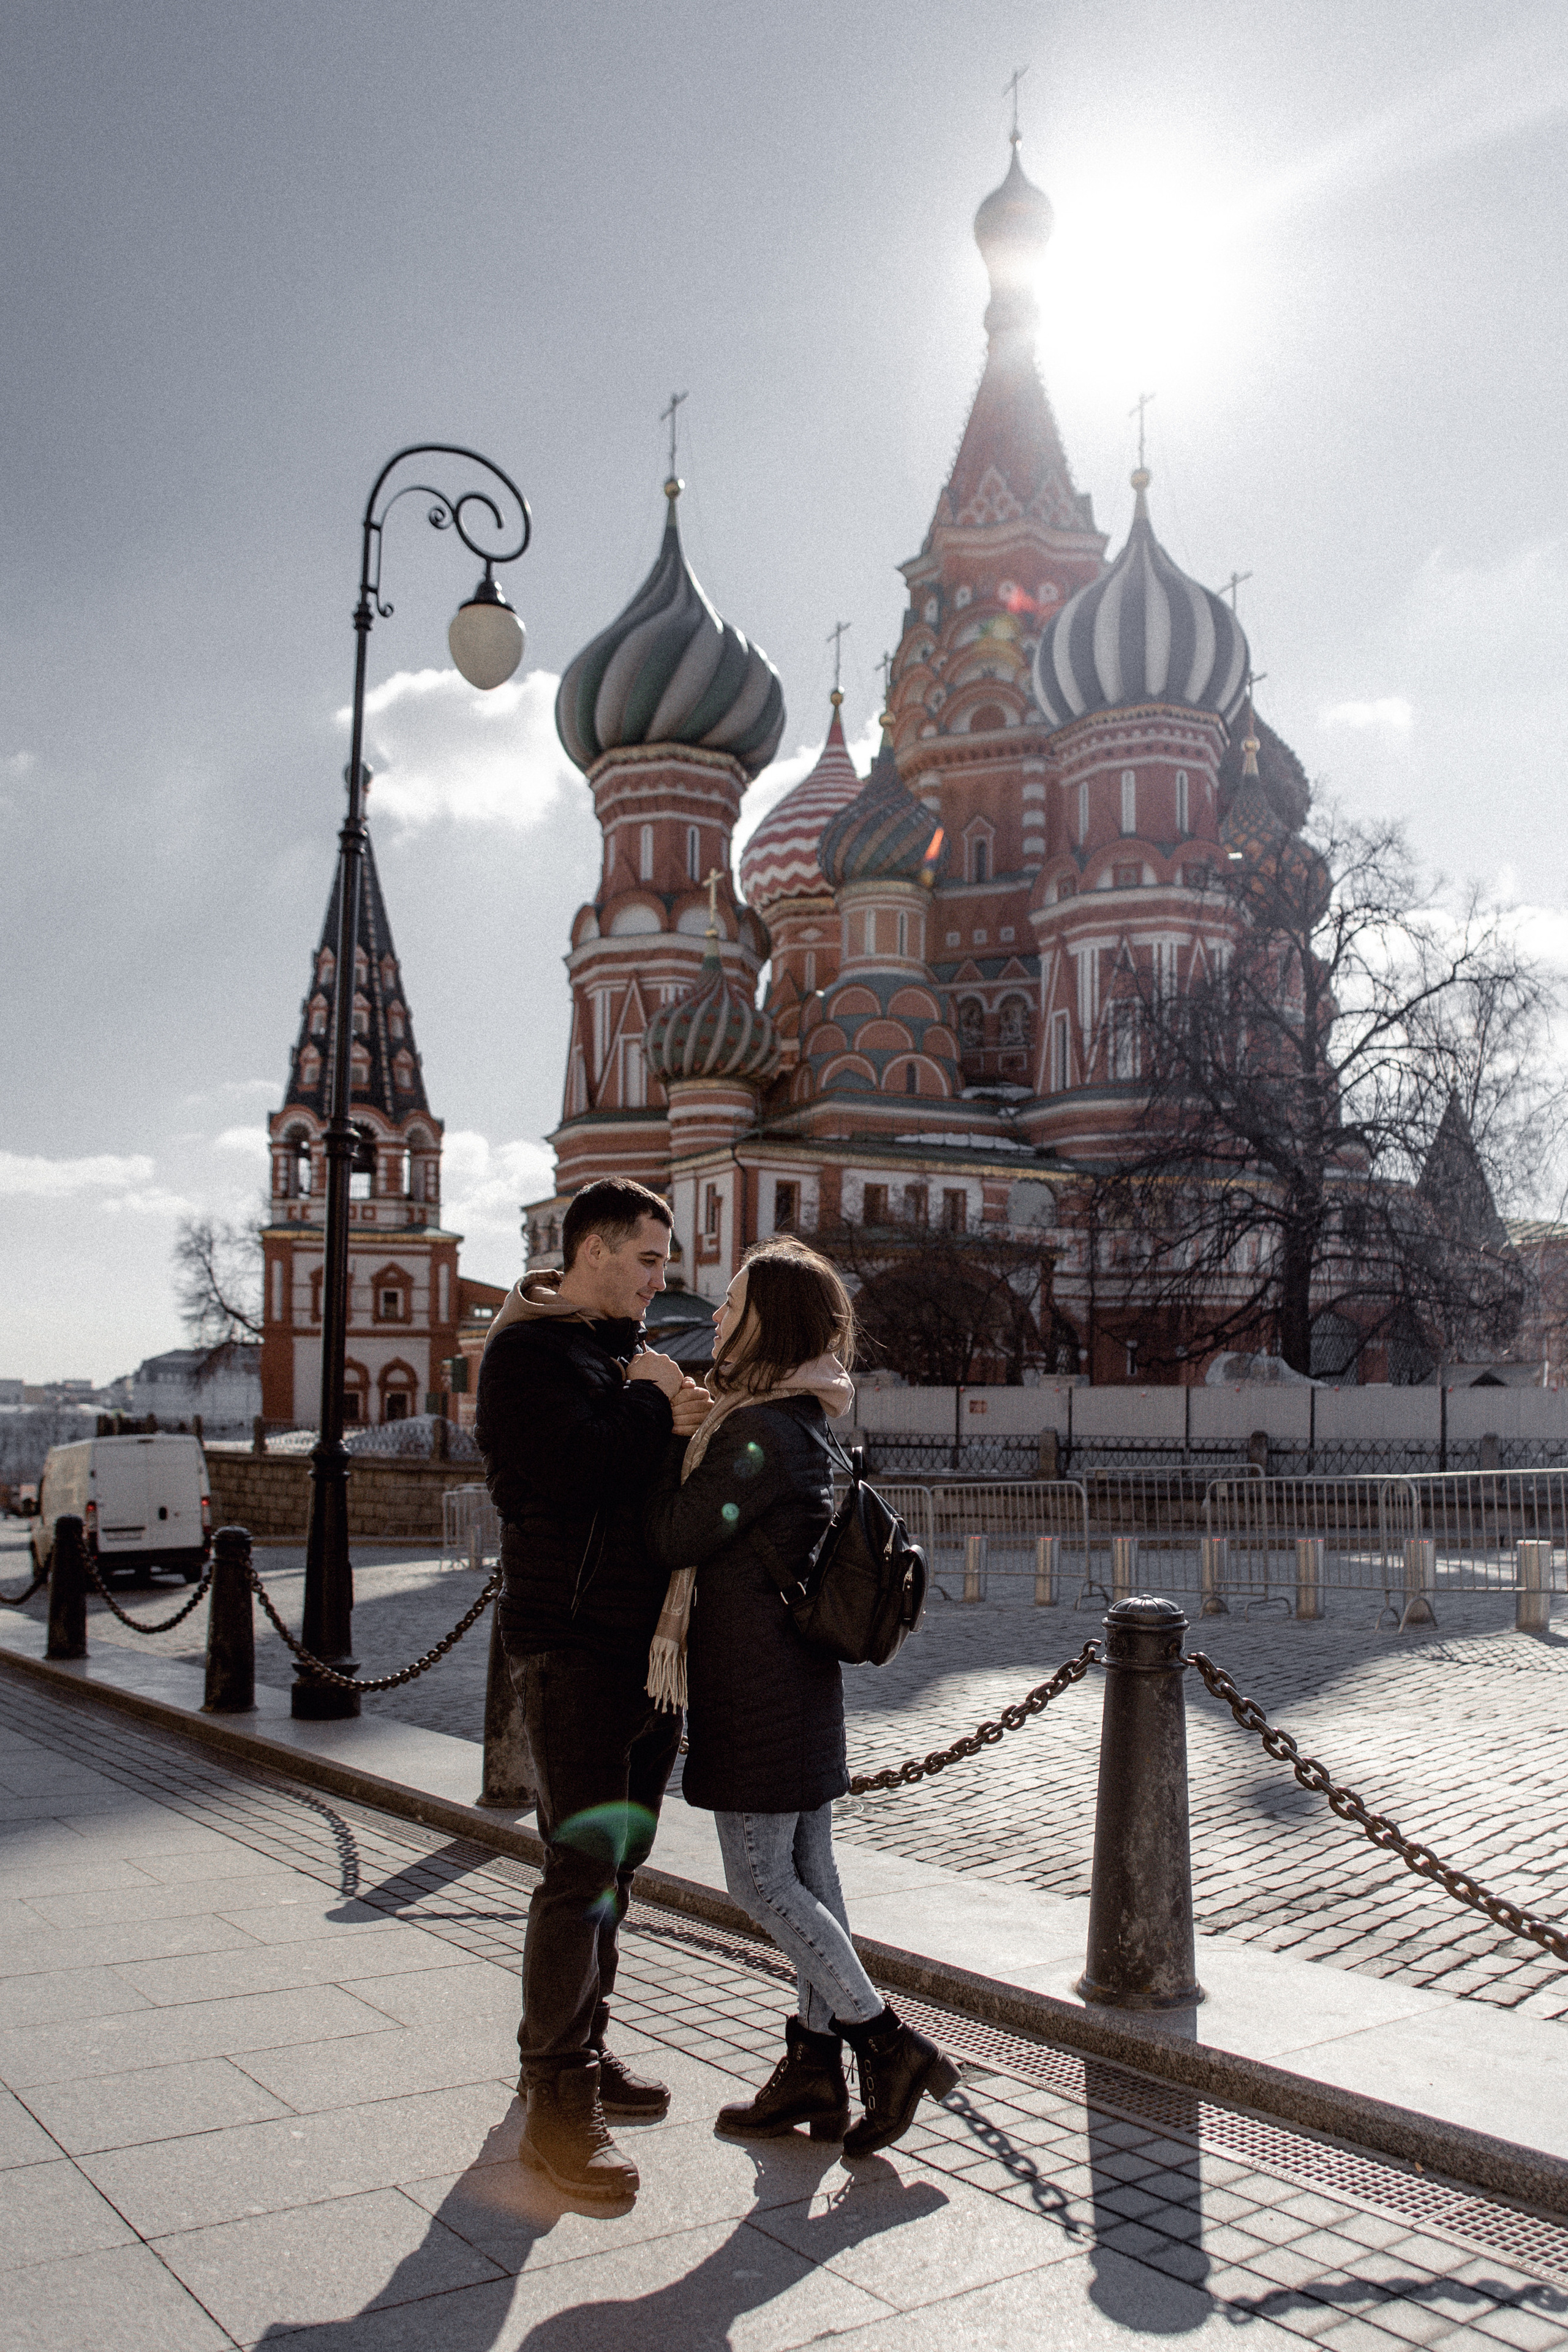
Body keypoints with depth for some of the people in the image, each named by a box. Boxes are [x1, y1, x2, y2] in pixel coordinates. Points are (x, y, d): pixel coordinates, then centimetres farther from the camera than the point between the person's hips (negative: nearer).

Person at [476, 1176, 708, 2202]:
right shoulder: (528, 1352, -9)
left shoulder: (629, 1352, 18)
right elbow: (577, 1472, -24)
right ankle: (557, 2103, 0)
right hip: (571, 1643, -9)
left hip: (647, 1642, 9)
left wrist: (683, 1424, -1)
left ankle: (580, 2049, 28)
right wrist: (648, 1401, -10)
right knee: (585, 1865, -9)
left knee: (617, 1858, 15)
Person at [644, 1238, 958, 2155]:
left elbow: (676, 1536, -16)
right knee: (806, 1871, 13)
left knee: (759, 1879, 0)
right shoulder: (803, 1424, 10)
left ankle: (891, 2045, 5)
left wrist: (670, 1424, -8)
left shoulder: (762, 1433, -21)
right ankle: (817, 2067, 23)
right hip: (802, 1676, 10)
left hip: (761, 1685, -10)